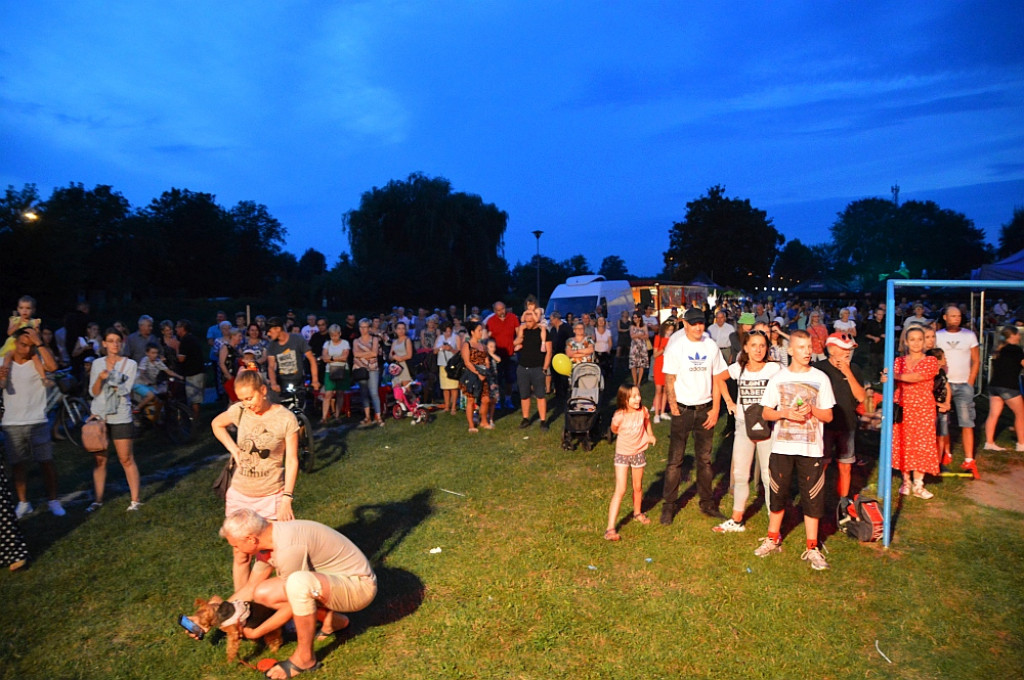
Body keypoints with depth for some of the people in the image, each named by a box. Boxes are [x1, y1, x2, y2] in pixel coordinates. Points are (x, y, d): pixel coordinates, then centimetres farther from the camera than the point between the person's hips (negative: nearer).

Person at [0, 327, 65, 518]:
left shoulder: (38, 360, -2)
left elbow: (53, 366, -25)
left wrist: (39, 343, -23)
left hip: (38, 422, -2)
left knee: (46, 463, 1)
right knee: (17, 465, 10)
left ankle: (53, 501, 11)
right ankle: (23, 503, 22)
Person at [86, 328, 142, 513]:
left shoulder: (130, 364, -1)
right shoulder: (97, 364, 7)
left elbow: (125, 390, -10)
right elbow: (93, 392, 1)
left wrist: (108, 377, -15)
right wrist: (100, 378, -15)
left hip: (121, 418, -3)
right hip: (99, 416, 3)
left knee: (126, 459, -1)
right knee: (99, 460, 7)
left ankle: (135, 500, 5)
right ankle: (98, 500, 17)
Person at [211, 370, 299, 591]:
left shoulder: (286, 418, -14)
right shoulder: (239, 411, -5)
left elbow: (292, 460, -11)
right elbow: (216, 424, 17)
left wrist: (287, 498, -16)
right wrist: (233, 449, 2)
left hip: (271, 496, -3)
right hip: (240, 495, 3)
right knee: (241, 555, 13)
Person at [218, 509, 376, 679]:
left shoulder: (289, 548, -29)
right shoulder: (267, 538, -1)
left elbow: (293, 603, -18)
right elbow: (251, 587, 14)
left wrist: (255, 633, -6)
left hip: (359, 584, -9)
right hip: (332, 581, 9)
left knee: (298, 582, -35)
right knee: (263, 593, 1)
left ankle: (305, 658, -12)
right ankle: (332, 620, 14)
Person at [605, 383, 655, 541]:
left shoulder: (643, 411, -13)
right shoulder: (619, 416, -24)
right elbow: (614, 430, -3)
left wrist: (650, 435, 14)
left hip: (638, 453, 4)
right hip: (622, 454, -4)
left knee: (638, 487, 20)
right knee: (620, 490, -11)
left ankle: (637, 513, 48)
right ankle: (610, 528, -10)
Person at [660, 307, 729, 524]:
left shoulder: (711, 346, 4)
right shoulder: (675, 346, -8)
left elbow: (717, 379, 7)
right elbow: (669, 380, -8)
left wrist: (715, 409, 1)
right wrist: (674, 408, -11)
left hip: (705, 409, 4)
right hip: (682, 409, -3)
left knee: (705, 459, 12)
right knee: (675, 460, 1)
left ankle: (707, 503, 23)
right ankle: (669, 506, 9)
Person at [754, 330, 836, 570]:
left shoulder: (820, 379, 1)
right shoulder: (778, 378, 3)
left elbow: (828, 416, 3)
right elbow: (766, 413, 4)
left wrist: (812, 410, -16)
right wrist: (785, 413, -14)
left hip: (811, 448, -1)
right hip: (782, 446, 1)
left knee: (812, 498, 3)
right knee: (778, 494, 11)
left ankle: (812, 548, 17)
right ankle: (772, 540, 27)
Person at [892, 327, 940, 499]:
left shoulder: (931, 361, 1)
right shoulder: (899, 361, 9)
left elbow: (918, 376, -18)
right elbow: (894, 380, -6)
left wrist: (895, 376, -27)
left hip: (923, 408, -1)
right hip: (903, 407, 1)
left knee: (921, 444, 0)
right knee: (903, 444, 2)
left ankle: (918, 485, 8)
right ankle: (906, 481, 15)